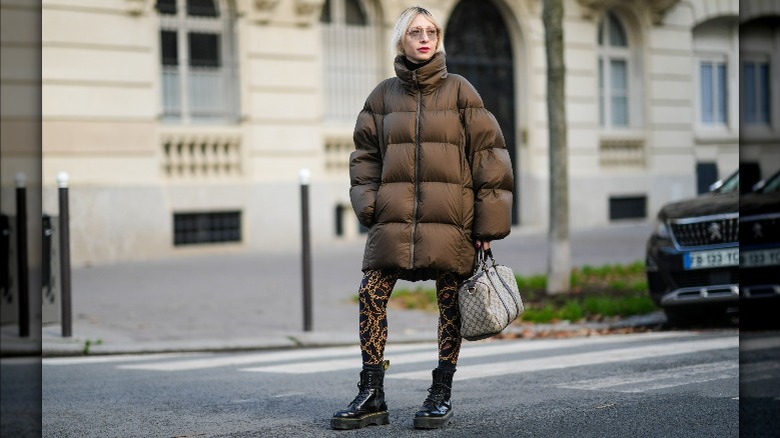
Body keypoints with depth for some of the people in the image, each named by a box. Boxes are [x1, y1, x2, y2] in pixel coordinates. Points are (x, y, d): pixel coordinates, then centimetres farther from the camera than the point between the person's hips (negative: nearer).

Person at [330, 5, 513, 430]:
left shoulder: (459, 91, 5)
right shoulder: (384, 95, 11)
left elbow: (488, 152, 2)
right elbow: (365, 155, 15)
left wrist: (489, 220, -3)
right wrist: (368, 202, -2)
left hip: (449, 217, -2)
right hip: (394, 217, 2)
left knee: (449, 302, 1)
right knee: (371, 295, -7)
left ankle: (441, 394, 13)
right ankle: (371, 395, 1)